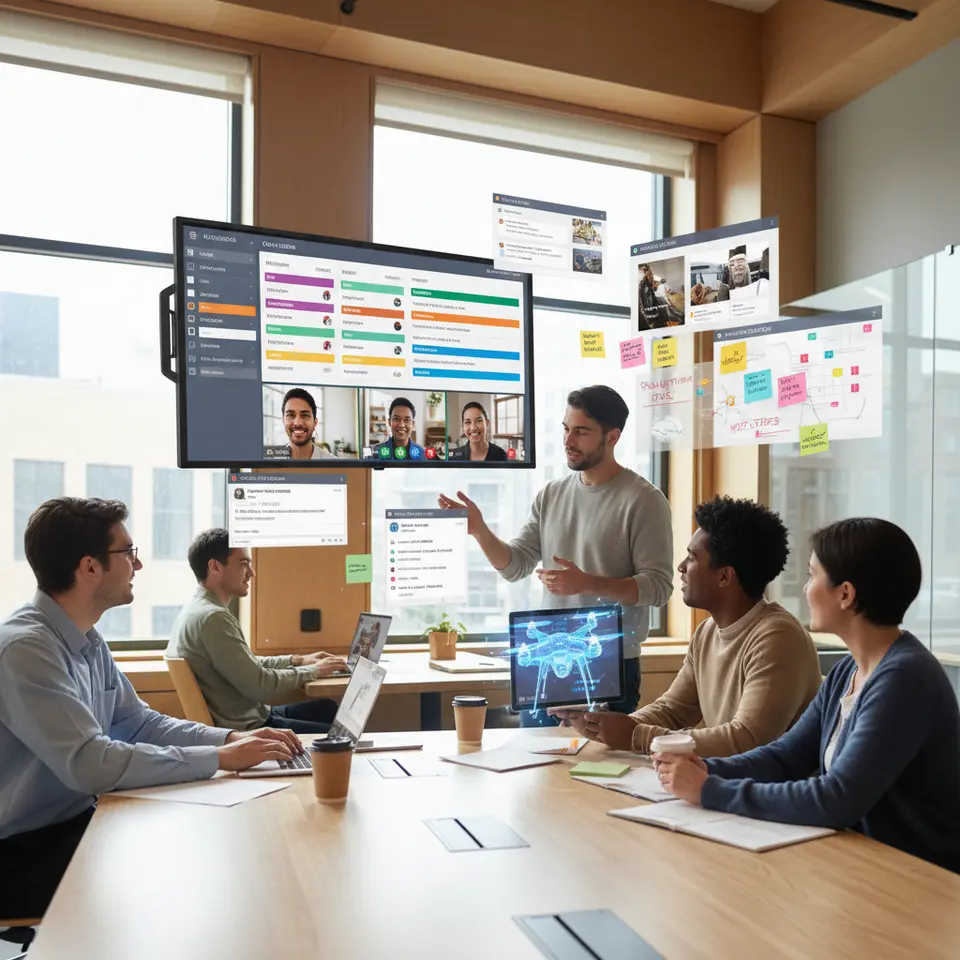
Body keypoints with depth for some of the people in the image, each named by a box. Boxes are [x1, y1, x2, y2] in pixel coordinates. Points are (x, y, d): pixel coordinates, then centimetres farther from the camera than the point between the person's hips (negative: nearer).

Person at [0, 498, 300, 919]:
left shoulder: (87, 640, 6)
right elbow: (90, 765, -32)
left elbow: (137, 723, 11)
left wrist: (231, 738, -3)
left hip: (76, 820, 8)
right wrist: (219, 759, -26)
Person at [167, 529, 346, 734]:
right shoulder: (213, 617, -23)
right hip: (246, 729, -10)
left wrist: (297, 660, 13)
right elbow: (260, 685, -23)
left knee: (329, 708, 18)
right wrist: (313, 671, -9)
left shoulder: (199, 608, 10)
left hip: (247, 716, 10)